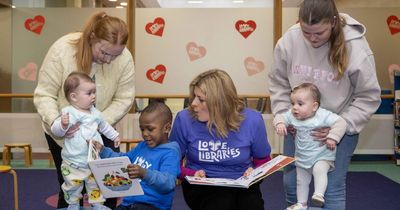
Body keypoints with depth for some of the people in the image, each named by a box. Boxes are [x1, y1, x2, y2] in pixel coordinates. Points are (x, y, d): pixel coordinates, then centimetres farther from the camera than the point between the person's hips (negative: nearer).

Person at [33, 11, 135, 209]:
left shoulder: (124, 57, -20)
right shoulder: (62, 50, -25)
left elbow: (123, 99, -14)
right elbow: (44, 95, -19)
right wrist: (55, 121, -37)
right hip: (63, 133, -2)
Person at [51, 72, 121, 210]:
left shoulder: (95, 113, 4)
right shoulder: (69, 113, -20)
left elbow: (104, 126, 23)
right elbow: (56, 131, -27)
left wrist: (114, 136, 29)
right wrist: (63, 124, -47)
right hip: (73, 163, -5)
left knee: (96, 183, 17)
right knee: (73, 185, 11)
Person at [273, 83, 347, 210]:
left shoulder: (323, 115, -24)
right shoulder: (292, 115, -11)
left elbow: (340, 123, -26)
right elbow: (280, 117, -1)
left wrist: (332, 137, -32)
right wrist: (279, 123, -23)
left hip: (322, 156, -5)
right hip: (302, 157, 5)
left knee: (319, 170, -36)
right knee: (301, 181, 17)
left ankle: (319, 194, -27)